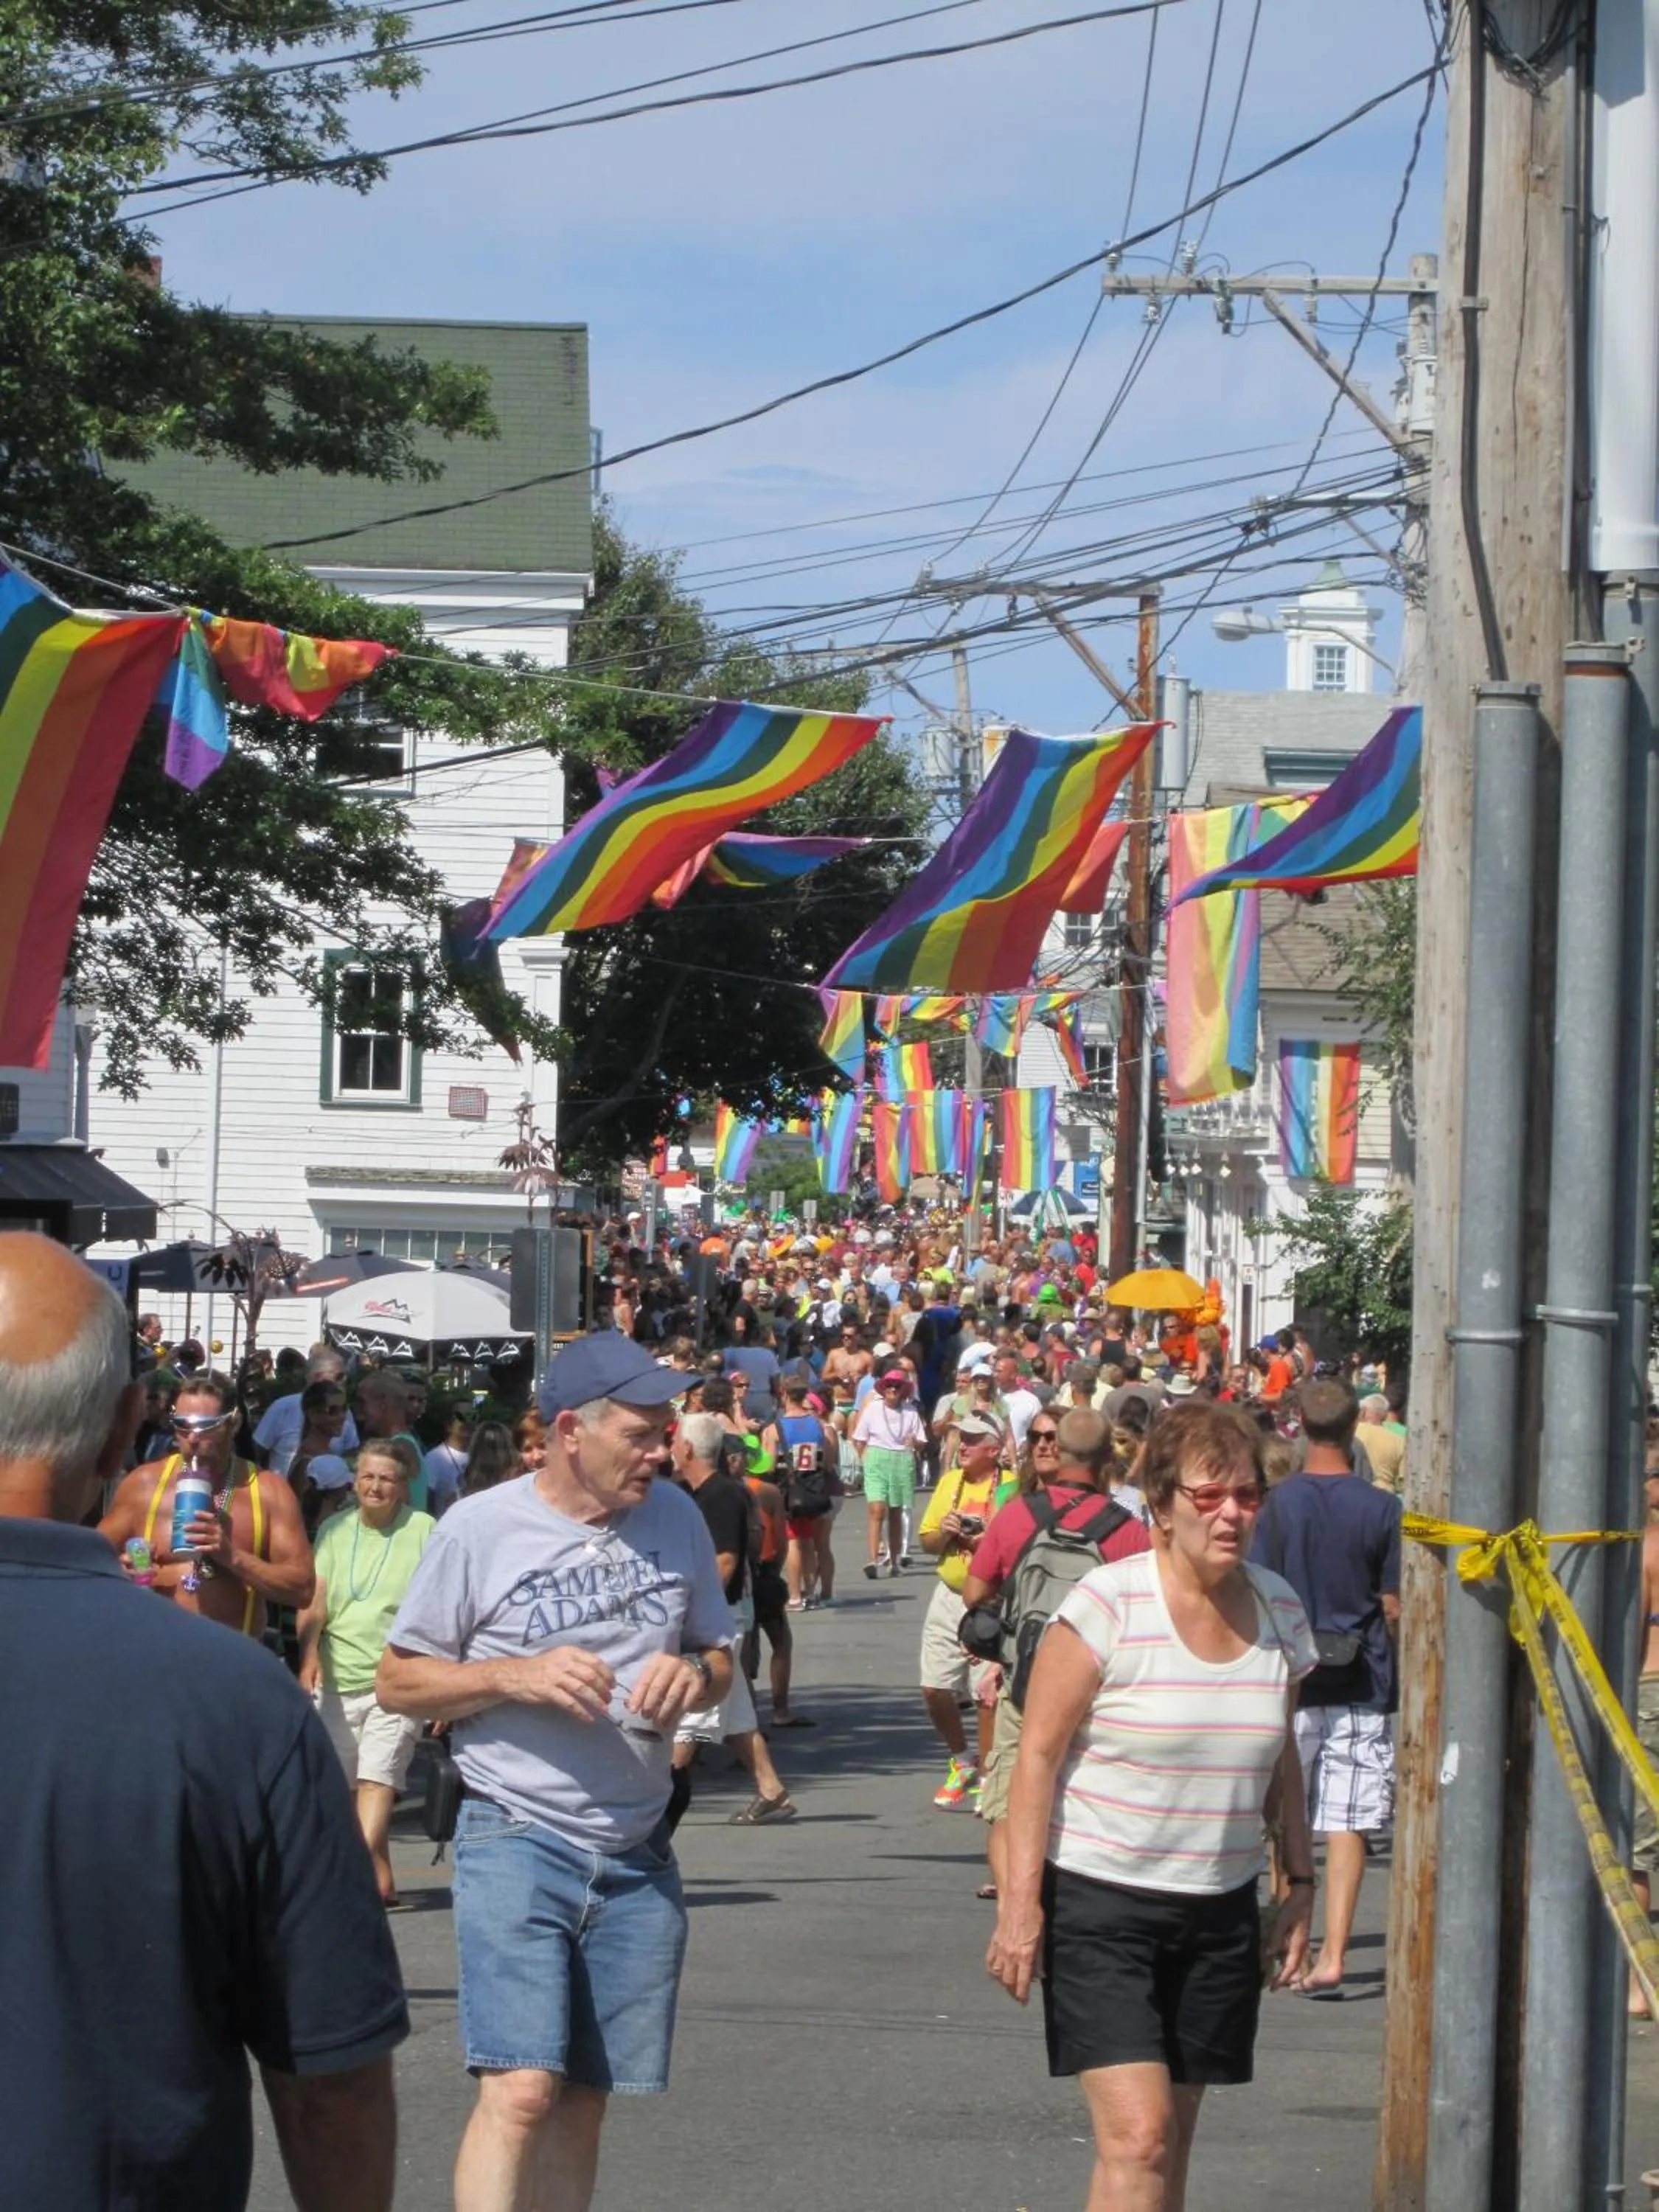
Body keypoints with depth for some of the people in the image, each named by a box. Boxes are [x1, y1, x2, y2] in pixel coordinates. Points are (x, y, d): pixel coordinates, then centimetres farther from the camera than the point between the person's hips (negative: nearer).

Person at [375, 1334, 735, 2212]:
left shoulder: (675, 1518, 8)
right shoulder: (482, 1528, -5)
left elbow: (720, 1659, 18)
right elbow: (397, 1680, 0)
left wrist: (694, 1676, -7)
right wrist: (519, 1675, -17)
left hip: (638, 1854, 4)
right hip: (518, 1840, -4)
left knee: (583, 2100, 7)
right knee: (521, 2090, -17)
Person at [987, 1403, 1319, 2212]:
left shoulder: (1277, 1608, 5)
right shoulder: (1107, 1605, -13)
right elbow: (1038, 1753, -11)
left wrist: (1300, 1883, 14)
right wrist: (1020, 1901, -15)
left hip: (1219, 1914, 6)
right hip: (1101, 1903, -5)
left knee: (1169, 2143, 8)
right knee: (1138, 2137, -15)